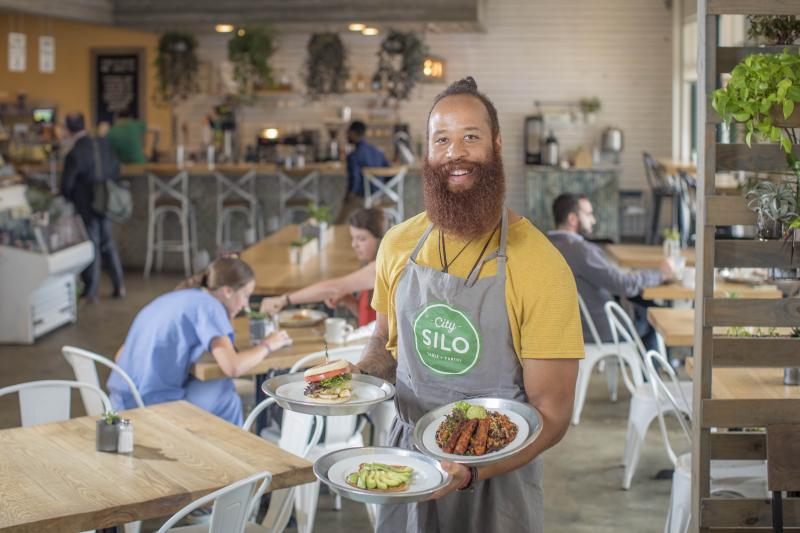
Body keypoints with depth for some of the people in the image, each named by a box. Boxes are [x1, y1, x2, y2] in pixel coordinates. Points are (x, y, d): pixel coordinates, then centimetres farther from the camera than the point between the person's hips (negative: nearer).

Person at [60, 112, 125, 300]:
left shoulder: (74, 154, -21)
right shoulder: (103, 144, -5)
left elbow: (67, 185, -14)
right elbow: (116, 169, 6)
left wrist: (69, 199, 7)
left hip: (86, 207, -5)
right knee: (108, 242, 18)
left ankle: (91, 292, 14)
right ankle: (119, 286, 18)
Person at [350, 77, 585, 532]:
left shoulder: (540, 265, -17)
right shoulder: (398, 246, -1)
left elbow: (551, 414, -15)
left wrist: (471, 472, -27)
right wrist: (361, 374, -6)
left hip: (496, 479, -4)